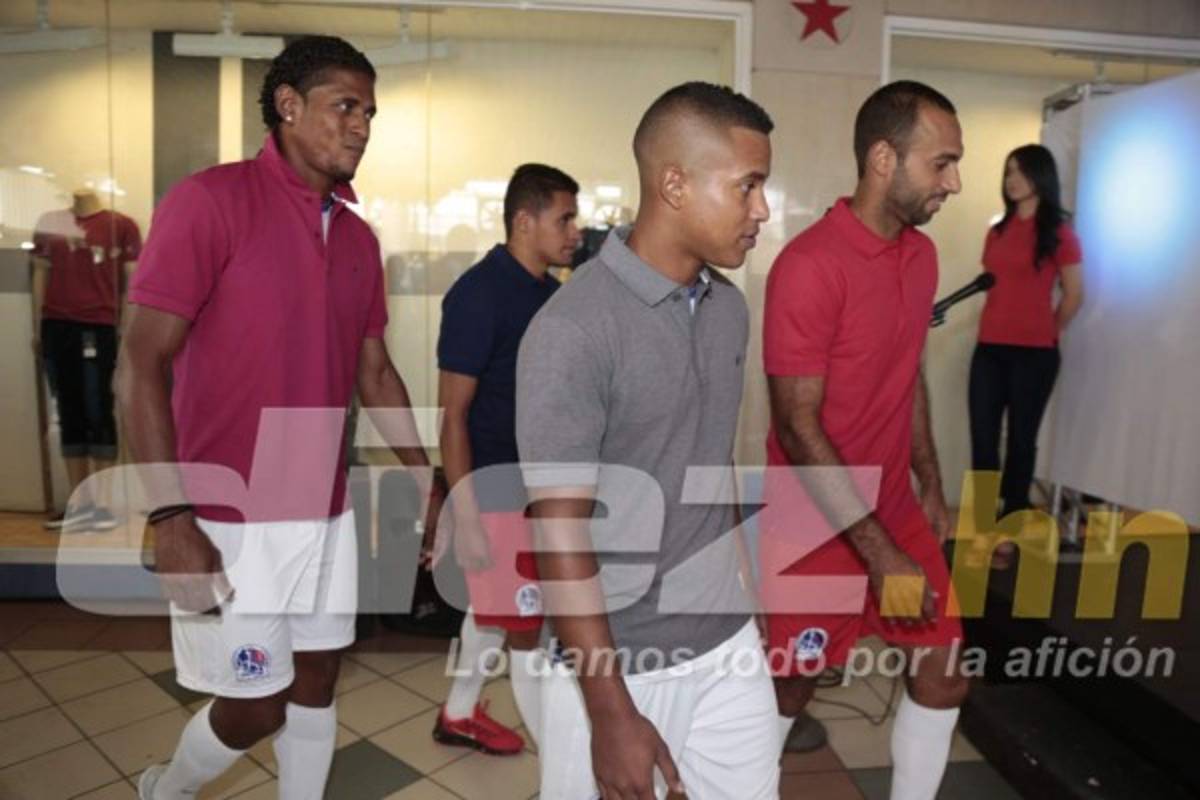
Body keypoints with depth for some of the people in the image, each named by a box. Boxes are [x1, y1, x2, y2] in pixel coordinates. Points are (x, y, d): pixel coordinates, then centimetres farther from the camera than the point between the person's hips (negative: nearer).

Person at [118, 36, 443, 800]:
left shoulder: (359, 237, 8)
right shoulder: (210, 199, -11)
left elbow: (376, 373, 14)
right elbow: (142, 364, -14)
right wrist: (173, 518, -20)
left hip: (325, 513, 6)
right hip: (228, 518, -6)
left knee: (316, 684, 15)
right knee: (256, 706, 6)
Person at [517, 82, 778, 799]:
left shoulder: (731, 309, 2)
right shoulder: (573, 329, -20)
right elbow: (560, 532, -19)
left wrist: (735, 595, 16)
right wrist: (610, 714, -17)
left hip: (730, 645, 6)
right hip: (616, 662, -6)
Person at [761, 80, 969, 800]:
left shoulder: (923, 254, 4)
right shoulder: (809, 265, -22)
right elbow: (798, 426, -23)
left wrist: (931, 489, 16)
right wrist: (880, 554, -22)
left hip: (896, 511, 7)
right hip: (819, 524, -7)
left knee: (944, 677, 13)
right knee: (788, 690, 10)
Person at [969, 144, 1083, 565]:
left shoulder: (1058, 233, -3)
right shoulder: (997, 232, 12)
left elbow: (1074, 296, 2)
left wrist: (1044, 333, 10)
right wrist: (997, 325, 11)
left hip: (1034, 353, -5)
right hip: (989, 349, 5)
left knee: (1021, 439, 6)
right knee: (982, 440, 4)